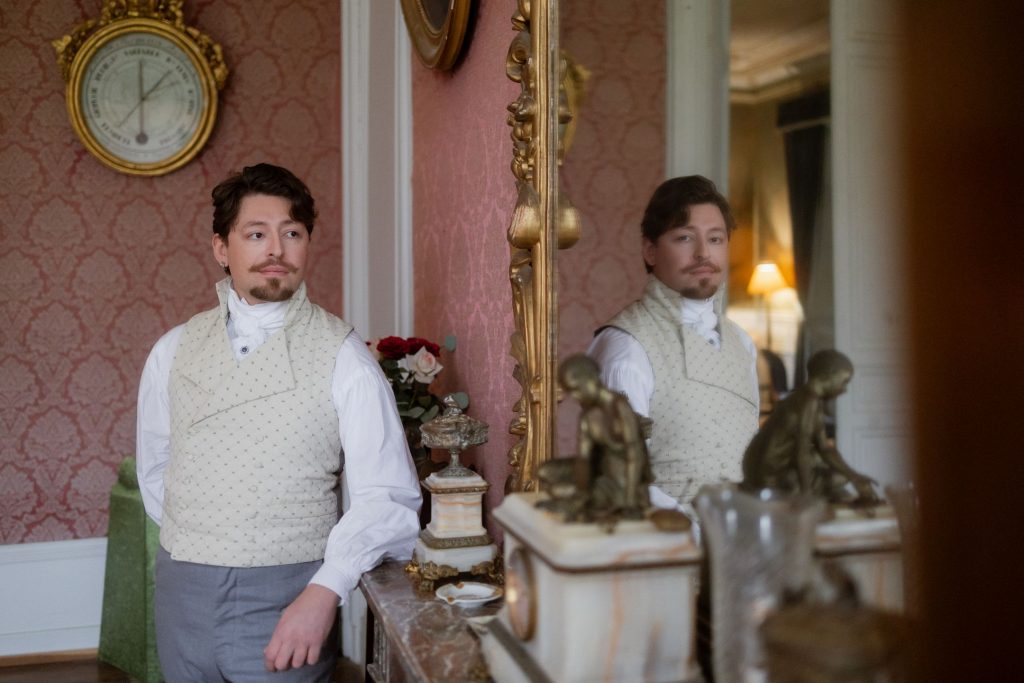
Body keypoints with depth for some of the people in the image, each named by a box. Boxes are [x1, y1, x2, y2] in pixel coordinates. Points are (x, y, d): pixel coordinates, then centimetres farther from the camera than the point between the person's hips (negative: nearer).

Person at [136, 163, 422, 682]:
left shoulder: (342, 356, -9)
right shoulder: (174, 350, 4)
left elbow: (388, 497, -14)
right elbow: (154, 469, 14)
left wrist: (325, 590, -22)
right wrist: (192, 544, 9)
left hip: (287, 599, -3)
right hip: (183, 594, 4)